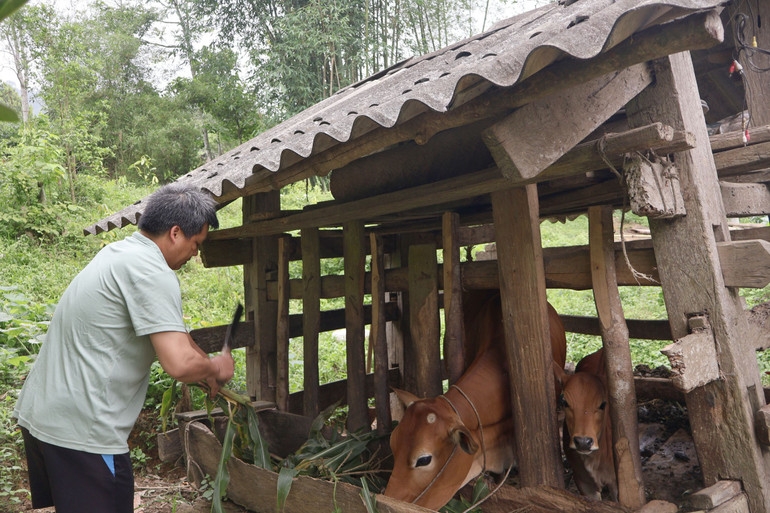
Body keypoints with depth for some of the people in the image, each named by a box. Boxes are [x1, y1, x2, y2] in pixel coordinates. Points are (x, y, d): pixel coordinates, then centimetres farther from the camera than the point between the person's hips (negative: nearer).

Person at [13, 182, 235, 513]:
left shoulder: (119, 252, 12)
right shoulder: (153, 273, -19)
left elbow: (169, 331, 23)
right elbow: (180, 364, -27)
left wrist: (204, 365, 26)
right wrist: (215, 367, -6)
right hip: (82, 431, -10)